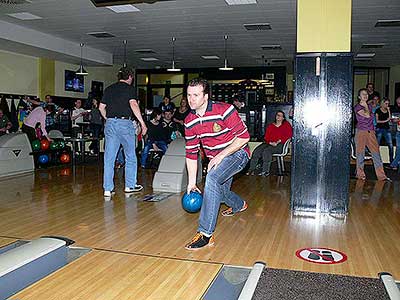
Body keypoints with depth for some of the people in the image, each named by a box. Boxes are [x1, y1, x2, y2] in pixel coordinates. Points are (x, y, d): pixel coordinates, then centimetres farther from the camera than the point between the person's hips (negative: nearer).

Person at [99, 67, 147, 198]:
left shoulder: (109, 89, 14)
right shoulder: (129, 88, -2)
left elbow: (101, 107, 14)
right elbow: (133, 104, -17)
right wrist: (142, 123, -17)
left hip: (110, 123, 5)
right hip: (125, 123, -4)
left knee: (109, 157, 4)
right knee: (130, 156, 11)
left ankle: (108, 189, 5)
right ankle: (130, 185, 17)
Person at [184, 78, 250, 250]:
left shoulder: (224, 110, -23)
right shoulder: (189, 121, -5)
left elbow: (243, 137, -20)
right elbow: (191, 153, 1)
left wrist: (220, 155, -24)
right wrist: (191, 182, -1)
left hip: (236, 153, -7)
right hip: (215, 159, 7)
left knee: (212, 178, -31)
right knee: (219, 192, 15)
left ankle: (206, 234, -28)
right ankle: (239, 205, 56)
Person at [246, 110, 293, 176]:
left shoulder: (286, 125, 10)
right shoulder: (270, 126, 18)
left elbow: (289, 135, -2)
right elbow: (266, 137, 13)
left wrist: (278, 142, -12)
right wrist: (270, 142, -10)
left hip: (280, 145, -4)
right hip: (270, 144, 4)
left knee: (267, 150, -33)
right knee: (257, 150, -23)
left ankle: (265, 171, -30)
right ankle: (251, 169, -24)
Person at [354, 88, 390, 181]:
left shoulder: (369, 106, 15)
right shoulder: (357, 107, -4)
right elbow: (367, 115, -16)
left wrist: (373, 130, 16)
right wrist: (365, 105, -2)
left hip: (371, 132, 5)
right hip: (361, 132, -5)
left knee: (376, 153, -1)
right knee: (360, 153, 1)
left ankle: (381, 175, 0)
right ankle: (360, 174, 13)